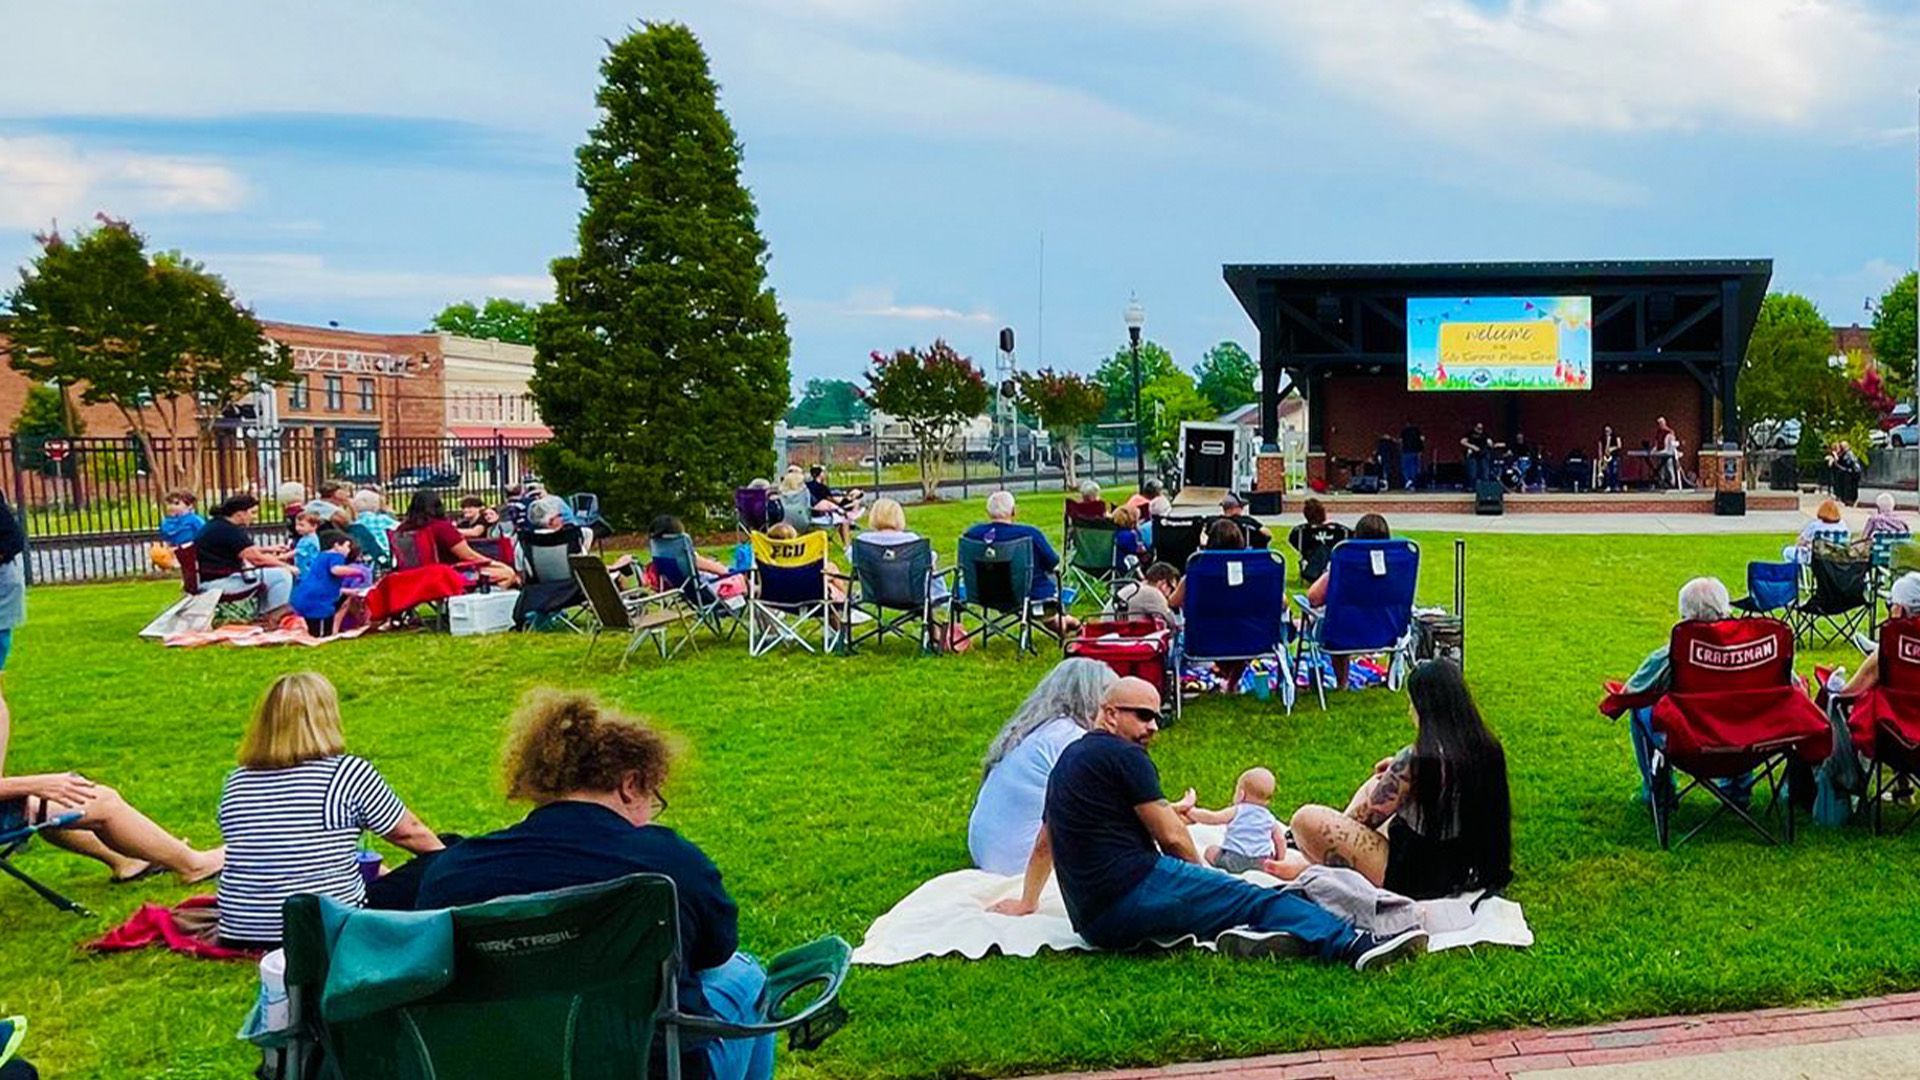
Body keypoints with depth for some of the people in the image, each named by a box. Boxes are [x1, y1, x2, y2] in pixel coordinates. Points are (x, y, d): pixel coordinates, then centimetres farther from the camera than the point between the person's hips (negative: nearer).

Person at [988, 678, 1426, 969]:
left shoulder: (1066, 760, 25)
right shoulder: (1122, 755, -2)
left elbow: (1044, 843, 38)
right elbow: (1172, 838, -3)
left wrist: (1026, 902, 52)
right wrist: (1203, 880, 16)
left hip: (1093, 920, 9)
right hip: (1134, 888, -9)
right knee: (1259, 901, -11)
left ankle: (1242, 939, -24)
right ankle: (1356, 946, -24)